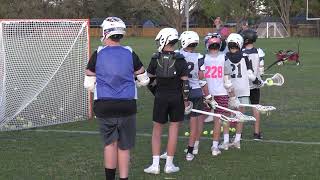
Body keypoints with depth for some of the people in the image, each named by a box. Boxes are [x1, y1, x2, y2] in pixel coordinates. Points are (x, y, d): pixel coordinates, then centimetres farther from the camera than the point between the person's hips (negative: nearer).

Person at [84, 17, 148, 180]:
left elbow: (89, 84, 1)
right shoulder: (130, 54, -1)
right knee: (124, 146, 10)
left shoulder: (97, 54, -4)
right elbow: (144, 80, 9)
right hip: (127, 106, 0)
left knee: (110, 142, 12)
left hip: (104, 106, 0)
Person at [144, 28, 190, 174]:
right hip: (176, 97, -1)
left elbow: (149, 78, 5)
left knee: (157, 128, 10)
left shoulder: (156, 59, -4)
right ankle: (169, 164, 10)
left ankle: (155, 164, 5)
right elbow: (185, 82, -8)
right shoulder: (180, 60, -7)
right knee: (174, 127, 7)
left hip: (160, 97, 1)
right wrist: (186, 99, 2)